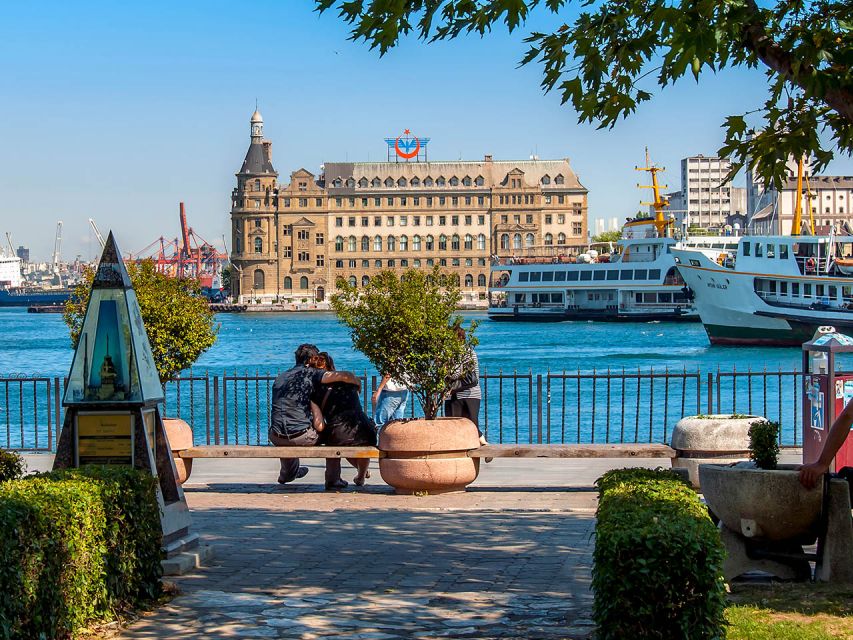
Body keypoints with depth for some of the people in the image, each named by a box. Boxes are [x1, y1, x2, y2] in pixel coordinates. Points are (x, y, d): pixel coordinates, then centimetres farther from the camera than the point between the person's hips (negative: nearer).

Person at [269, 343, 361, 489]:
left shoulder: (280, 377, 16)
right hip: (301, 437, -6)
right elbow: (345, 376, -11)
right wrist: (358, 384, 10)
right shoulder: (310, 373, -2)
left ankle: (288, 473, 59)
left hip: (276, 438, 6)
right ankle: (333, 480, 24)